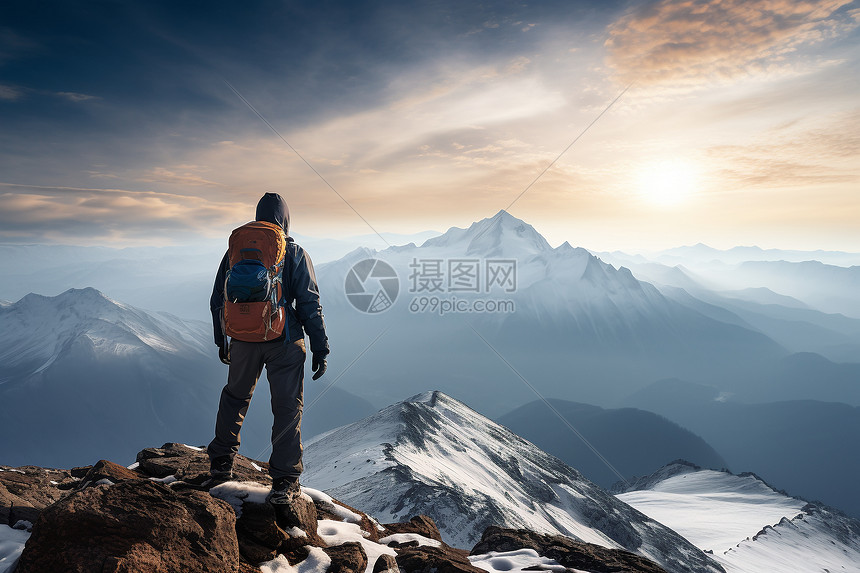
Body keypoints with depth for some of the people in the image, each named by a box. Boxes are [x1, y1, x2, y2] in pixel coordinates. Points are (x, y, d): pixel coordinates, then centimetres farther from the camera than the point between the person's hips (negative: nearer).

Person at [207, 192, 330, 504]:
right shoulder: (295, 254, -5)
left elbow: (218, 300, 10)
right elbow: (309, 304, -9)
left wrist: (221, 340, 21)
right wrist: (320, 348, -4)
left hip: (244, 340, 4)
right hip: (285, 341, -3)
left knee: (235, 396, 24)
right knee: (287, 407, 4)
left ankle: (221, 461, 34)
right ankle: (285, 480, 6)